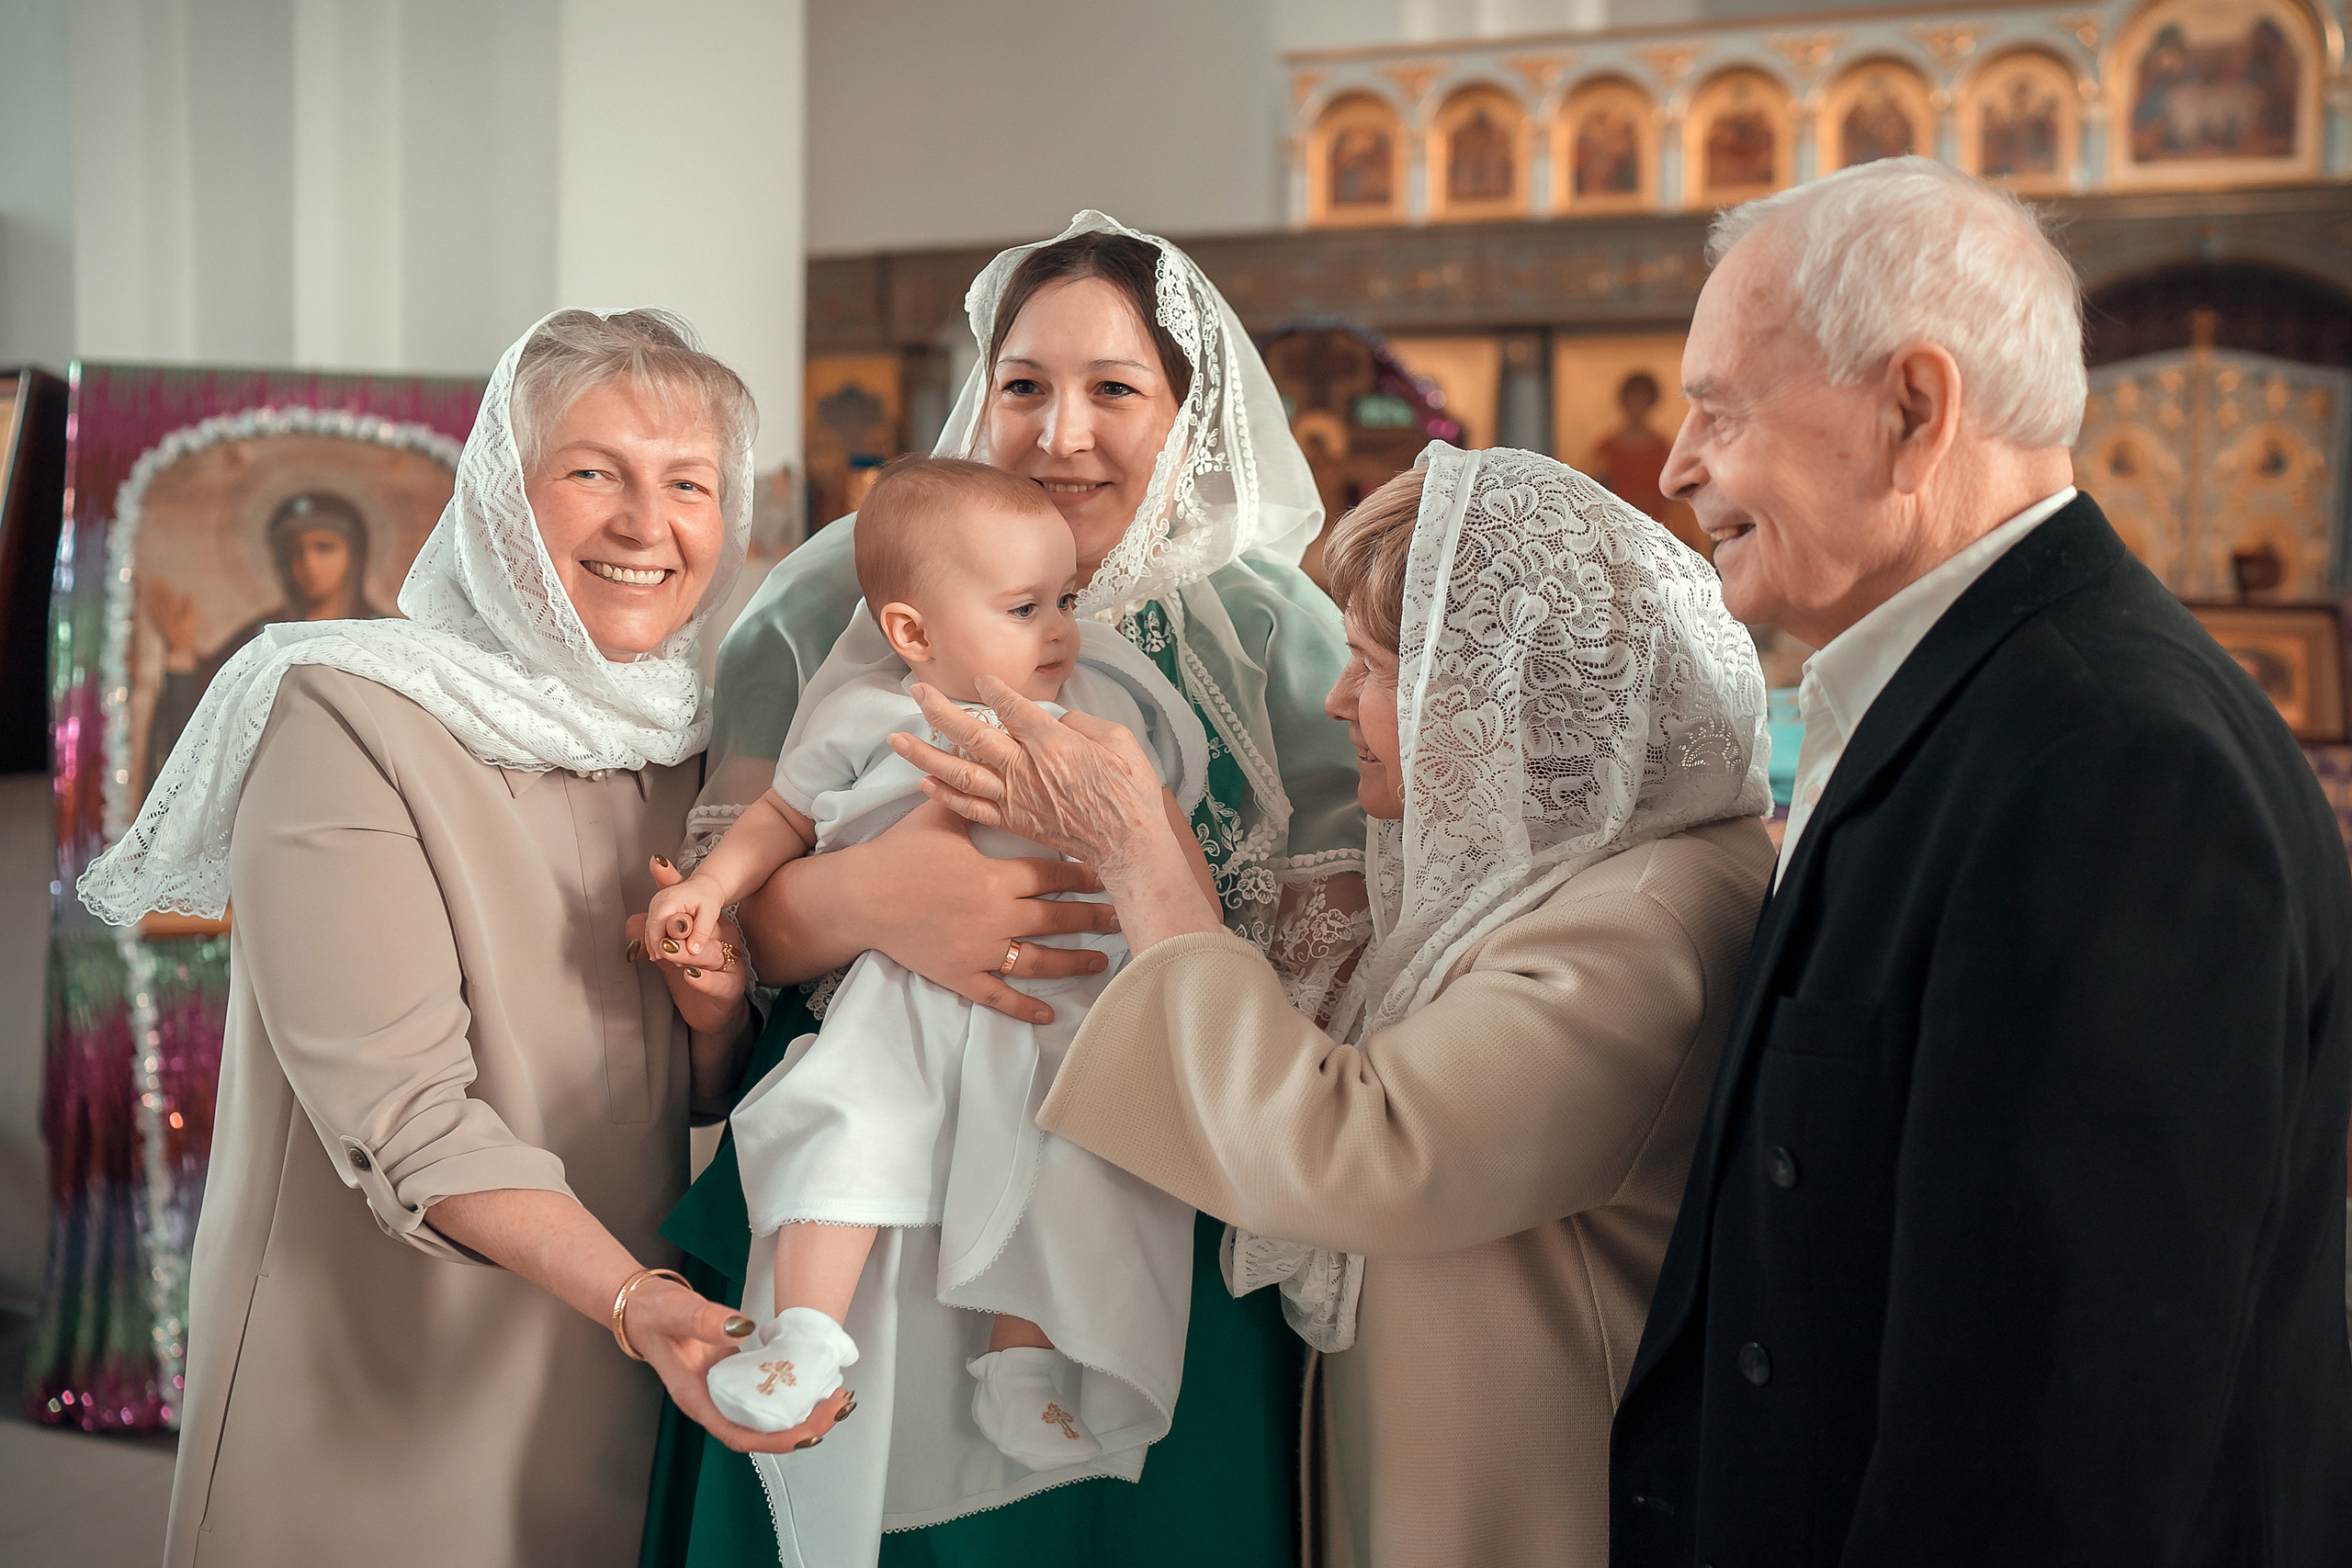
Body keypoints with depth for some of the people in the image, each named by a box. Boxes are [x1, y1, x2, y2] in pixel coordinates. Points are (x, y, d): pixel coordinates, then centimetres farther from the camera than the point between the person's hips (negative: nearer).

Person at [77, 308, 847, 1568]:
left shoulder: (683, 736, 4)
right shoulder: (343, 719, -15)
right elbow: (399, 1114, -24)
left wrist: (716, 1013, -11)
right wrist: (637, 1300, -35)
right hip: (372, 1406, -5)